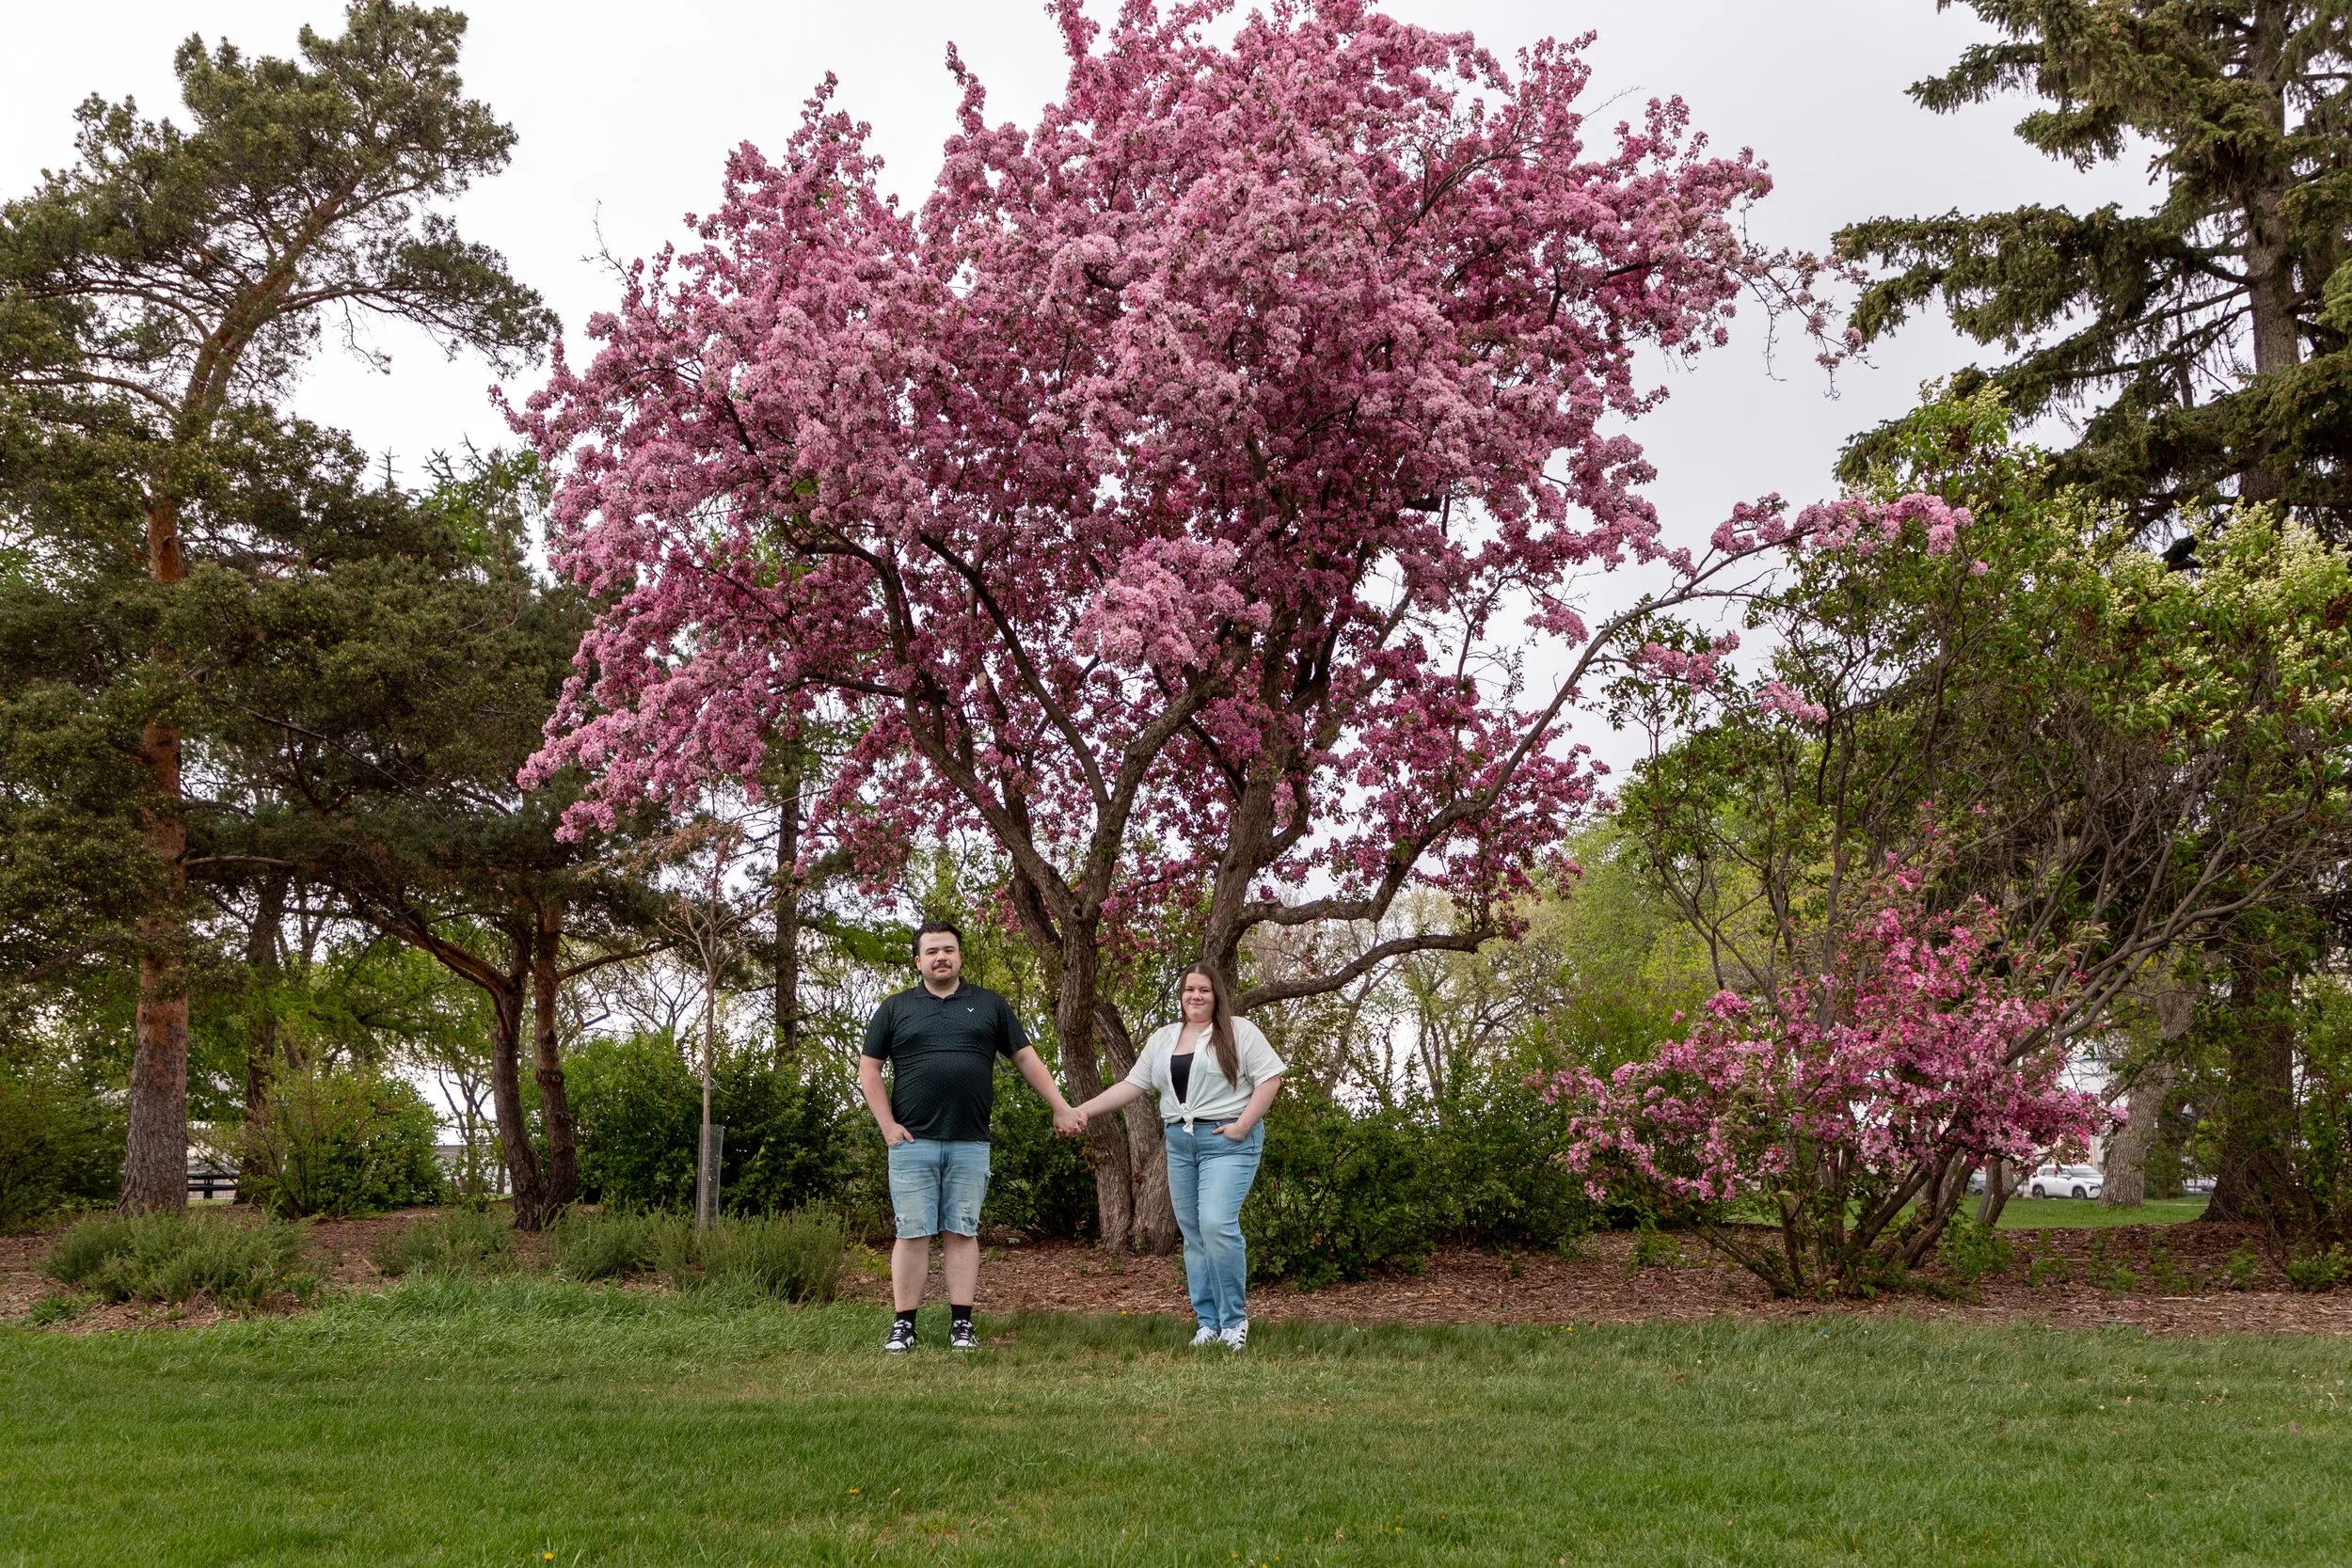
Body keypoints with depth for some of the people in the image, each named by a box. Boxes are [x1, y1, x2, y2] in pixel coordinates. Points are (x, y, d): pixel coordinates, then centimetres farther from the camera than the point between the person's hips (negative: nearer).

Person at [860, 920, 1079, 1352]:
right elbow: (869, 1068, 7)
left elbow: (1026, 1058, 13)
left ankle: (961, 1324, 8)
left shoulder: (989, 1005, 11)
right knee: (912, 1233, 0)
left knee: (962, 1233, 4)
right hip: (912, 1142, -1)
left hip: (970, 1143, 1)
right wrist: (887, 1124, -2)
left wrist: (1060, 1107, 8)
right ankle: (904, 1325, 4)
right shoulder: (895, 1008, 8)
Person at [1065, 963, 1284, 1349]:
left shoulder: (1239, 1032, -1)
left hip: (1227, 1141, -6)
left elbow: (1270, 1078, -5)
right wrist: (1083, 1110, 5)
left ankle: (1234, 1318, -5)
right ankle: (1209, 1322, 12)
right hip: (1180, 1142, 6)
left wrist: (1244, 1124, -14)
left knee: (1218, 1226, -18)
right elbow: (1133, 1085, 14)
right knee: (1193, 1234, 5)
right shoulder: (1163, 1038, 15)